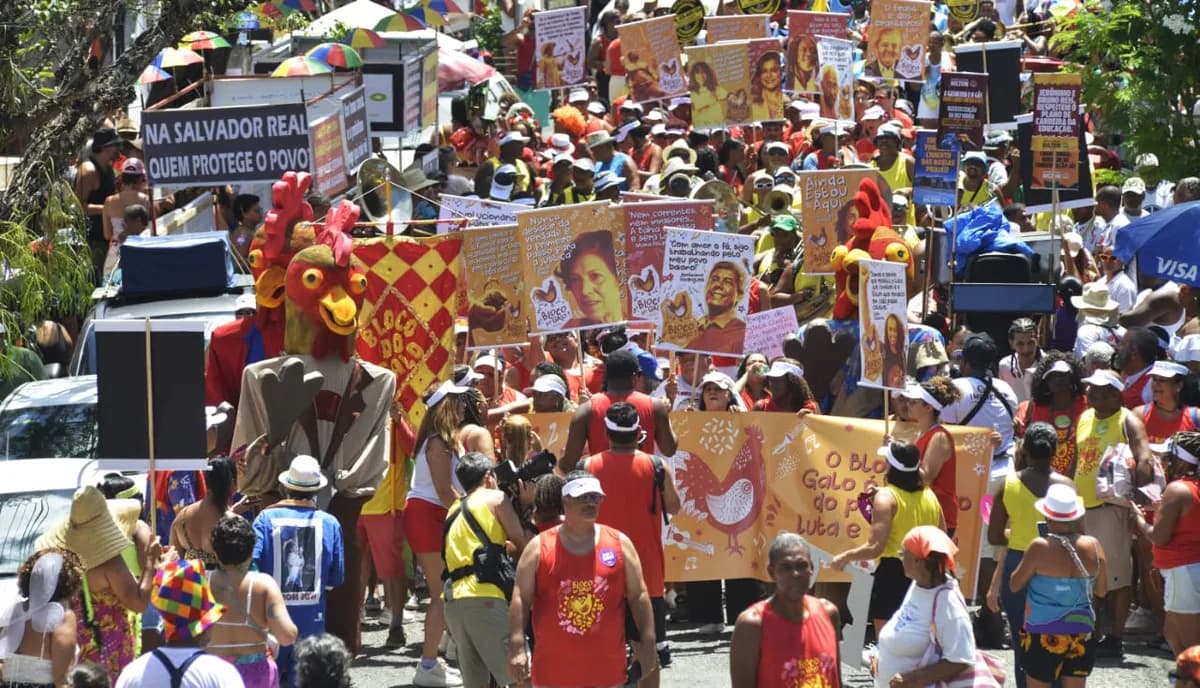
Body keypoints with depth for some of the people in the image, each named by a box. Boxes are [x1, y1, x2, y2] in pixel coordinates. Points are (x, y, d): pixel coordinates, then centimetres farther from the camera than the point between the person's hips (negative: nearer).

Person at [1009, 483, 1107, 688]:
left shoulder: (1040, 548, -16)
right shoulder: (1093, 546, -4)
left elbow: (1015, 585, -6)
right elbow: (1101, 591, 7)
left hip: (1043, 635, -4)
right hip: (1081, 634, 4)